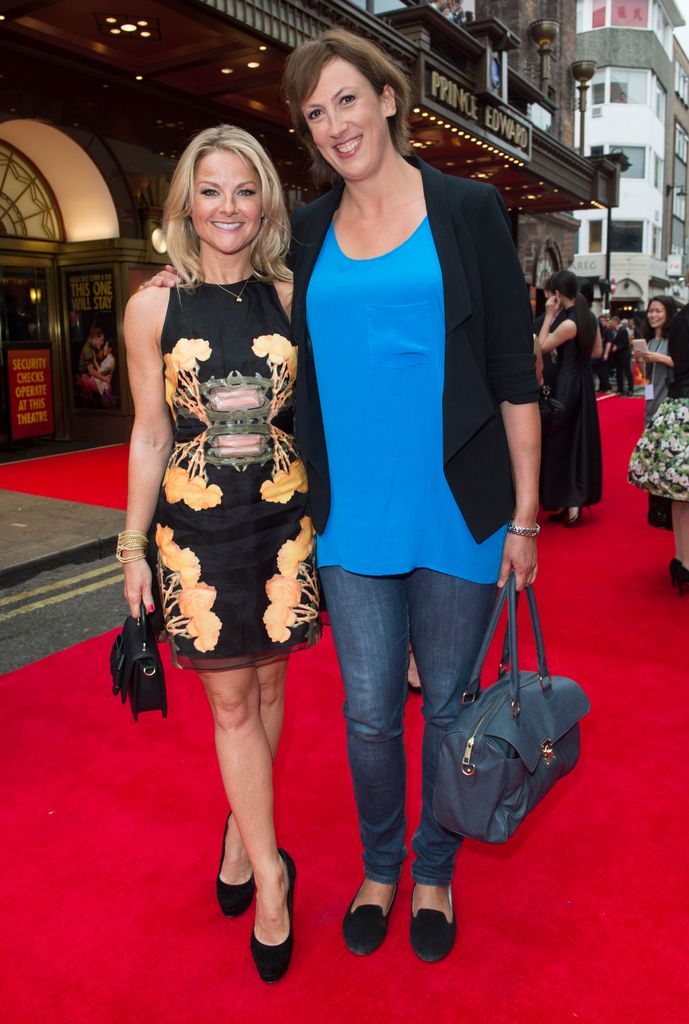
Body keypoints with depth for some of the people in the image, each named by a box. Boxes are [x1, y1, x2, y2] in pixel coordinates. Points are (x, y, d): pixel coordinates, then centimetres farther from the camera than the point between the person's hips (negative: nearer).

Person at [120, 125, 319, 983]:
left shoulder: (290, 296, 2)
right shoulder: (153, 308, 0)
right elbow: (150, 435, 3)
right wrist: (133, 547, 4)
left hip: (284, 515, 1)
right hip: (197, 523, -1)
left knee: (266, 686, 13)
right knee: (230, 701, 5)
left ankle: (242, 833, 37)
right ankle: (270, 873, 21)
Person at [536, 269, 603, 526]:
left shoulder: (568, 323, -21)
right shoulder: (590, 317, 4)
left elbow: (541, 347, -11)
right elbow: (597, 352, 12)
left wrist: (549, 316, -11)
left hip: (567, 385, -8)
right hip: (584, 382, 8)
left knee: (559, 442, 3)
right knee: (580, 441, 12)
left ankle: (563, 502, 9)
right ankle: (576, 500, 19)